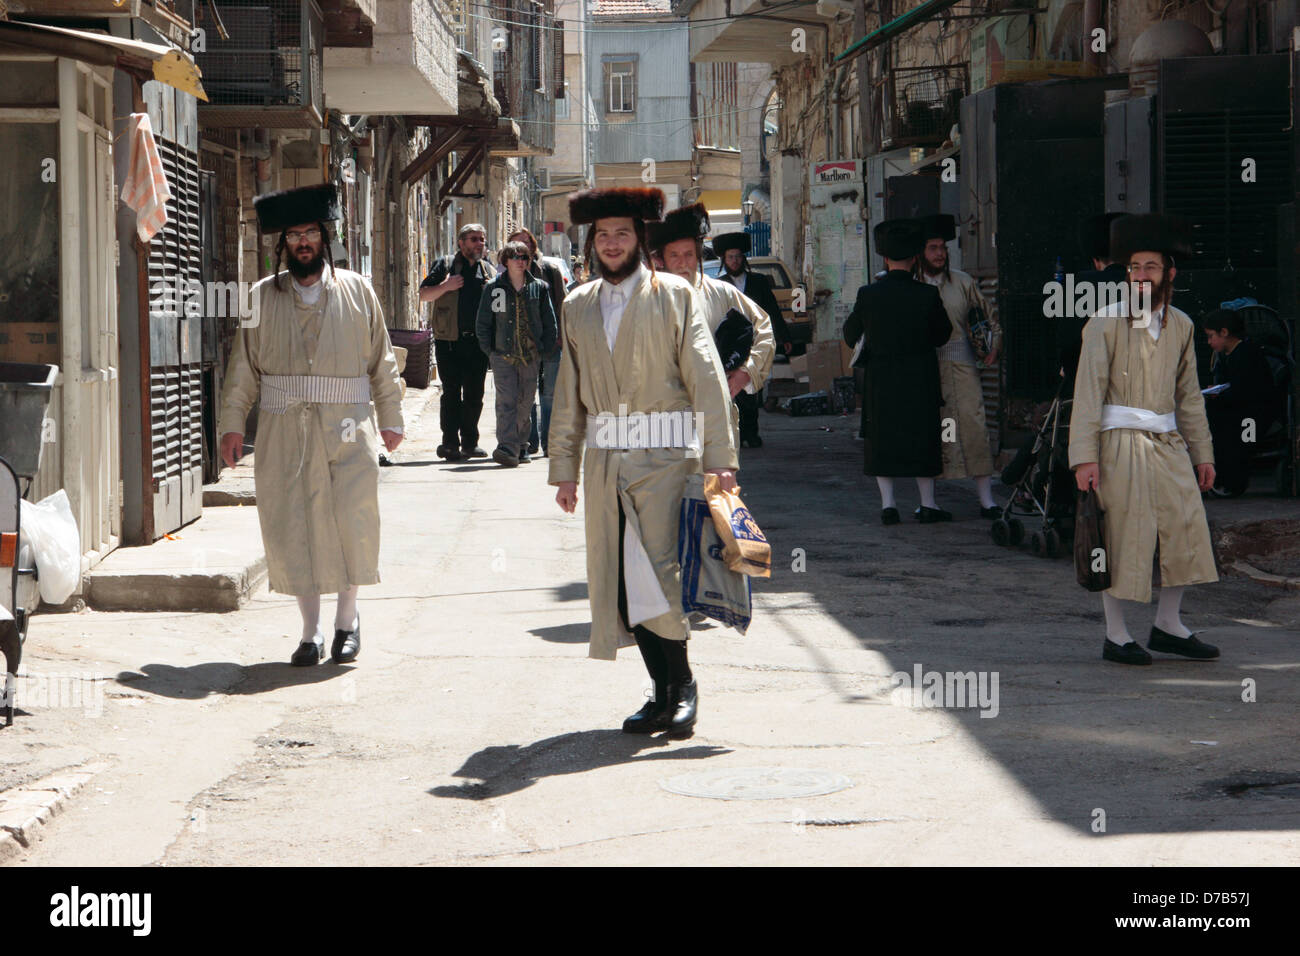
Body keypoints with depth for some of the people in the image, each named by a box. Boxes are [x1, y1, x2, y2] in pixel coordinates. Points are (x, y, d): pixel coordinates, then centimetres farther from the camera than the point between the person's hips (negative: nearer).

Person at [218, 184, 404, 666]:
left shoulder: (357, 292, 7)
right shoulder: (263, 297, 7)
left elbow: (382, 361, 11)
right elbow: (242, 367, 8)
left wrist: (390, 418, 8)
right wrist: (231, 423, 2)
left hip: (346, 427, -1)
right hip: (283, 430, 1)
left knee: (352, 521, -5)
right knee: (291, 527, 1)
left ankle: (347, 616, 17)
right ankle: (310, 632, 10)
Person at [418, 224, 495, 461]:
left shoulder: (488, 270, 16)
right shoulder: (446, 265, 6)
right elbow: (423, 295, 3)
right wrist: (445, 286, -13)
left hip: (478, 342, 3)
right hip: (449, 341, -3)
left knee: (474, 394, 5)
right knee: (451, 392, -6)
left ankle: (469, 443, 13)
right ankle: (450, 443, -4)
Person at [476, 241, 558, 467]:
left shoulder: (539, 288, 7)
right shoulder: (494, 289, 3)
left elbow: (549, 322, 12)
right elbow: (482, 324, 7)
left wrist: (545, 349, 4)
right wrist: (490, 350, 1)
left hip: (531, 356, 2)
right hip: (503, 355, -2)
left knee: (525, 403, 7)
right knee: (506, 402, -13)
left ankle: (520, 447, 19)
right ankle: (507, 448, -22)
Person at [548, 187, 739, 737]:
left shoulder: (675, 296, 1)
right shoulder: (578, 306, 14)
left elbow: (706, 379, -4)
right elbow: (569, 396, 17)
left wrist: (718, 460, -11)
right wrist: (564, 470, 12)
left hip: (664, 458, -4)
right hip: (604, 463, 4)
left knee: (657, 578, -13)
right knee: (621, 585, 3)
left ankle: (682, 686, 4)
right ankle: (665, 693, 13)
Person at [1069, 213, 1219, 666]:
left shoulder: (1181, 326, 11)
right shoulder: (1107, 322, -5)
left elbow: (1189, 394, 16)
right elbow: (1088, 390, -8)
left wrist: (1202, 453, 13)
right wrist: (1085, 456, -15)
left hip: (1168, 443, 5)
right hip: (1121, 443, -5)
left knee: (1185, 529, 2)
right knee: (1121, 536, -3)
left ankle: (1167, 625, 16)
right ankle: (1116, 636, 7)